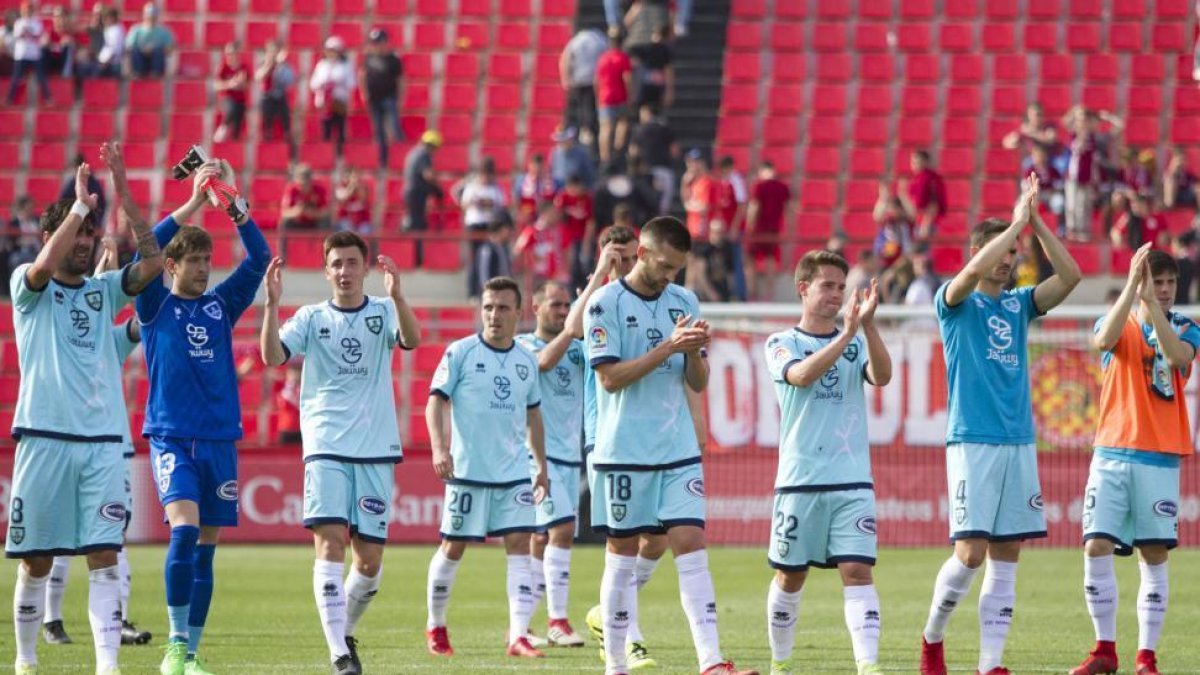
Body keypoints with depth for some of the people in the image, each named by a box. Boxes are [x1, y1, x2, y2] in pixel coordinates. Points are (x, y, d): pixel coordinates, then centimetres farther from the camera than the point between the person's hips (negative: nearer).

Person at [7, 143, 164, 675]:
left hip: (103, 440, 3)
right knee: (37, 561, 3)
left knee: (104, 556, -7)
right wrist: (79, 205, -15)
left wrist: (125, 198, -6)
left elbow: (153, 264, 0)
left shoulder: (103, 290, 14)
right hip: (44, 436, -3)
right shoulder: (28, 287, 5)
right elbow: (45, 266, -18)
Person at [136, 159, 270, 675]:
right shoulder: (156, 307, 4)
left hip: (220, 438, 4)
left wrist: (233, 203, -13)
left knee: (204, 550, 4)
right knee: (184, 531, -21)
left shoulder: (222, 305, 11)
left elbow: (259, 258, 1)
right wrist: (192, 204, -18)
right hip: (171, 437, -4)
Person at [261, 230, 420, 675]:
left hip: (376, 450, 1)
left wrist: (396, 295, -33)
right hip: (326, 448, -1)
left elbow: (411, 340, -16)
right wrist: (272, 303, -23)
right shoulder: (311, 318, 5)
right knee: (330, 543, -16)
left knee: (370, 560, 5)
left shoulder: (383, 312, 5)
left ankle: (346, 632, 30)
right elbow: (272, 356, -10)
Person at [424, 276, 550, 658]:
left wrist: (542, 466, 18)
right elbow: (436, 401, -6)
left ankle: (518, 635, -12)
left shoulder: (527, 361, 9)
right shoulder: (461, 353, -4)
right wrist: (439, 447, -20)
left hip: (515, 471, 3)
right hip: (468, 469, -3)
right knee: (454, 546, 4)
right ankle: (435, 626, 22)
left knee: (520, 544, -8)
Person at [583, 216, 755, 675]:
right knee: (622, 554, 3)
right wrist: (669, 347, -19)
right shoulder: (606, 303, -5)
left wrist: (694, 352, -11)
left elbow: (698, 383, 10)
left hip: (679, 450, 4)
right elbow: (610, 377, -13)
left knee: (691, 547, -7)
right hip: (624, 452, -4)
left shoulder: (684, 302, 9)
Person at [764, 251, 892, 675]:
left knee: (857, 570, -11)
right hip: (800, 479, -1)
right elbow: (802, 375, -19)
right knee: (790, 575, 8)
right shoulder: (781, 344, 3)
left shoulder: (857, 343, 10)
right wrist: (846, 334, -29)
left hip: (852, 480, 1)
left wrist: (867, 326, -24)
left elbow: (882, 377, -10)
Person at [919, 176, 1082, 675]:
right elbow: (974, 270, -22)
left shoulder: (1018, 305, 14)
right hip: (972, 442, -5)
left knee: (1005, 559, 2)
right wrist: (1017, 223, -17)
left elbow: (1070, 275, 1)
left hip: (1019, 443, 5)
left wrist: (1035, 221, -6)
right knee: (970, 553, -12)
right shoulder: (956, 302, 0)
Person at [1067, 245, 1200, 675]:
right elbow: (1104, 339, -18)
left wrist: (1151, 304, -22)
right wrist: (1131, 287, -25)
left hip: (1160, 458, 0)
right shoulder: (1119, 326, 7)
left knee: (1154, 556, -1)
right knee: (1097, 547, -7)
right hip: (1112, 454, 0)